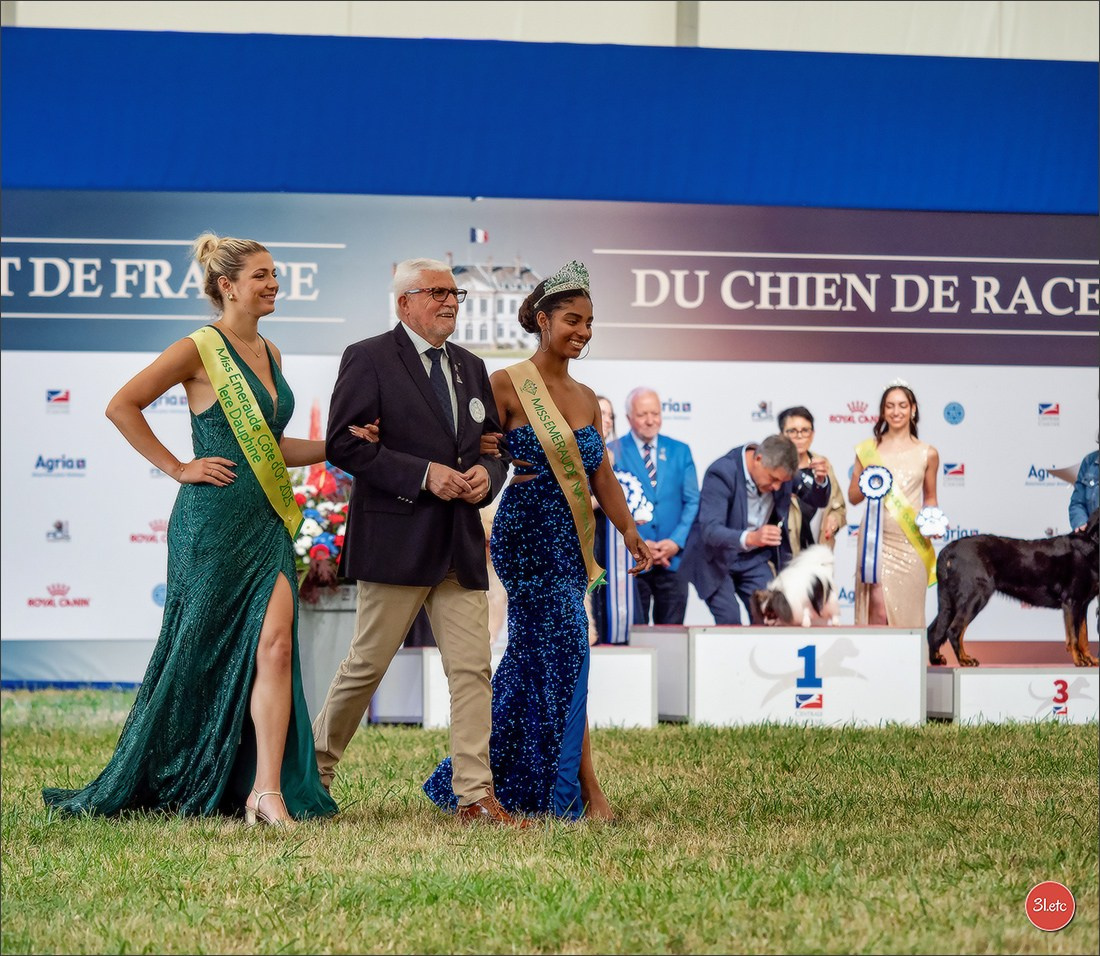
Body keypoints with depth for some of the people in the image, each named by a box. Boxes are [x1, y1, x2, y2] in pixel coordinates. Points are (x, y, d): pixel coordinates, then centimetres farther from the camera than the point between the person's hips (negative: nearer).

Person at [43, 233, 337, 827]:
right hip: (212, 521, -6)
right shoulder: (200, 350, -8)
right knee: (198, 656, 3)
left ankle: (267, 792, -13)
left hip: (265, 521, 6)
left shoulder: (269, 354, 14)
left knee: (274, 644, -9)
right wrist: (176, 468, -11)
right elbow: (122, 407, -11)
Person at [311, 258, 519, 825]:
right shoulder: (368, 359, -3)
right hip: (395, 541, -6)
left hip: (461, 545, 6)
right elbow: (344, 444, -12)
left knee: (472, 670, -2)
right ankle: (313, 771, 19)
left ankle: (475, 797, -1)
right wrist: (423, 475, -18)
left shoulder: (470, 367, 18)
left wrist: (486, 475, -2)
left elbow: (494, 448, 22)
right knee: (367, 665, 2)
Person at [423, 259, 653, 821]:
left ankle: (474, 778, 21)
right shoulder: (509, 386, -6)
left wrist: (629, 531, 1)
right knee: (562, 654, -11)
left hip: (572, 541, 8)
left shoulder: (586, 398, 13)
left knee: (532, 659, 11)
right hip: (529, 536, -8)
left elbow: (602, 477, 11)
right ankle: (583, 791, -8)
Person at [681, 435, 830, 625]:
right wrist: (749, 538, -54)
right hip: (716, 557, -5)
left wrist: (820, 480, -22)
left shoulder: (779, 468, -10)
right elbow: (710, 530, -35)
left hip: (754, 558, 5)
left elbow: (817, 501, 2)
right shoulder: (722, 473, -27)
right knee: (729, 620, -18)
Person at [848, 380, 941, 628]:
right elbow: (853, 496, 12)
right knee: (879, 611, -10)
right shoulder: (868, 449, 7)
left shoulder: (928, 454, 8)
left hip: (911, 542, 1)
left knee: (907, 614, 2)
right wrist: (867, 486, -8)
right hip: (877, 539, -1)